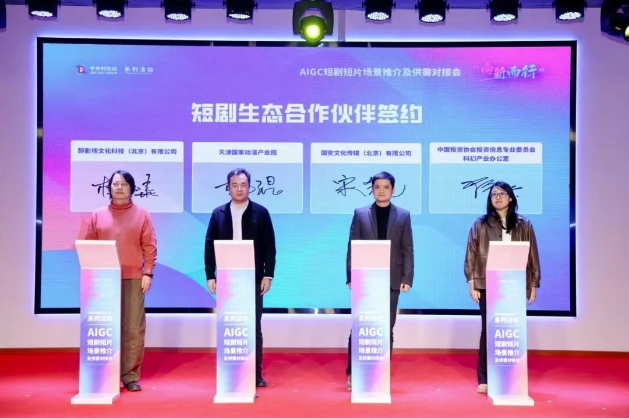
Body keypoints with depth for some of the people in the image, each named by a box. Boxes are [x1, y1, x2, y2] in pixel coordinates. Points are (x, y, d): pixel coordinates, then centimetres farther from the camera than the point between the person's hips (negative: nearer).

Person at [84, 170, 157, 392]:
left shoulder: (142, 214, 6)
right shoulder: (98, 215, 9)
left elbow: (150, 247, 2)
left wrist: (148, 273, -6)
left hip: (133, 279, -1)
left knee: (134, 328, -2)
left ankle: (130, 375, 6)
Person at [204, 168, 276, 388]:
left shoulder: (261, 212, 1)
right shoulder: (218, 213, 6)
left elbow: (269, 246, 0)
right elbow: (210, 246, 5)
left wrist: (268, 275, -5)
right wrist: (210, 275, -1)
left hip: (253, 279, -1)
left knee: (254, 327, 5)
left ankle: (256, 374, 14)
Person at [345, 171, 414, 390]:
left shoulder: (403, 215, 7)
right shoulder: (360, 214, 6)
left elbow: (408, 250, 4)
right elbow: (352, 247, 2)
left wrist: (407, 278, -5)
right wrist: (351, 277, -5)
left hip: (391, 281, 1)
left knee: (386, 330, 7)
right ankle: (352, 373, 10)